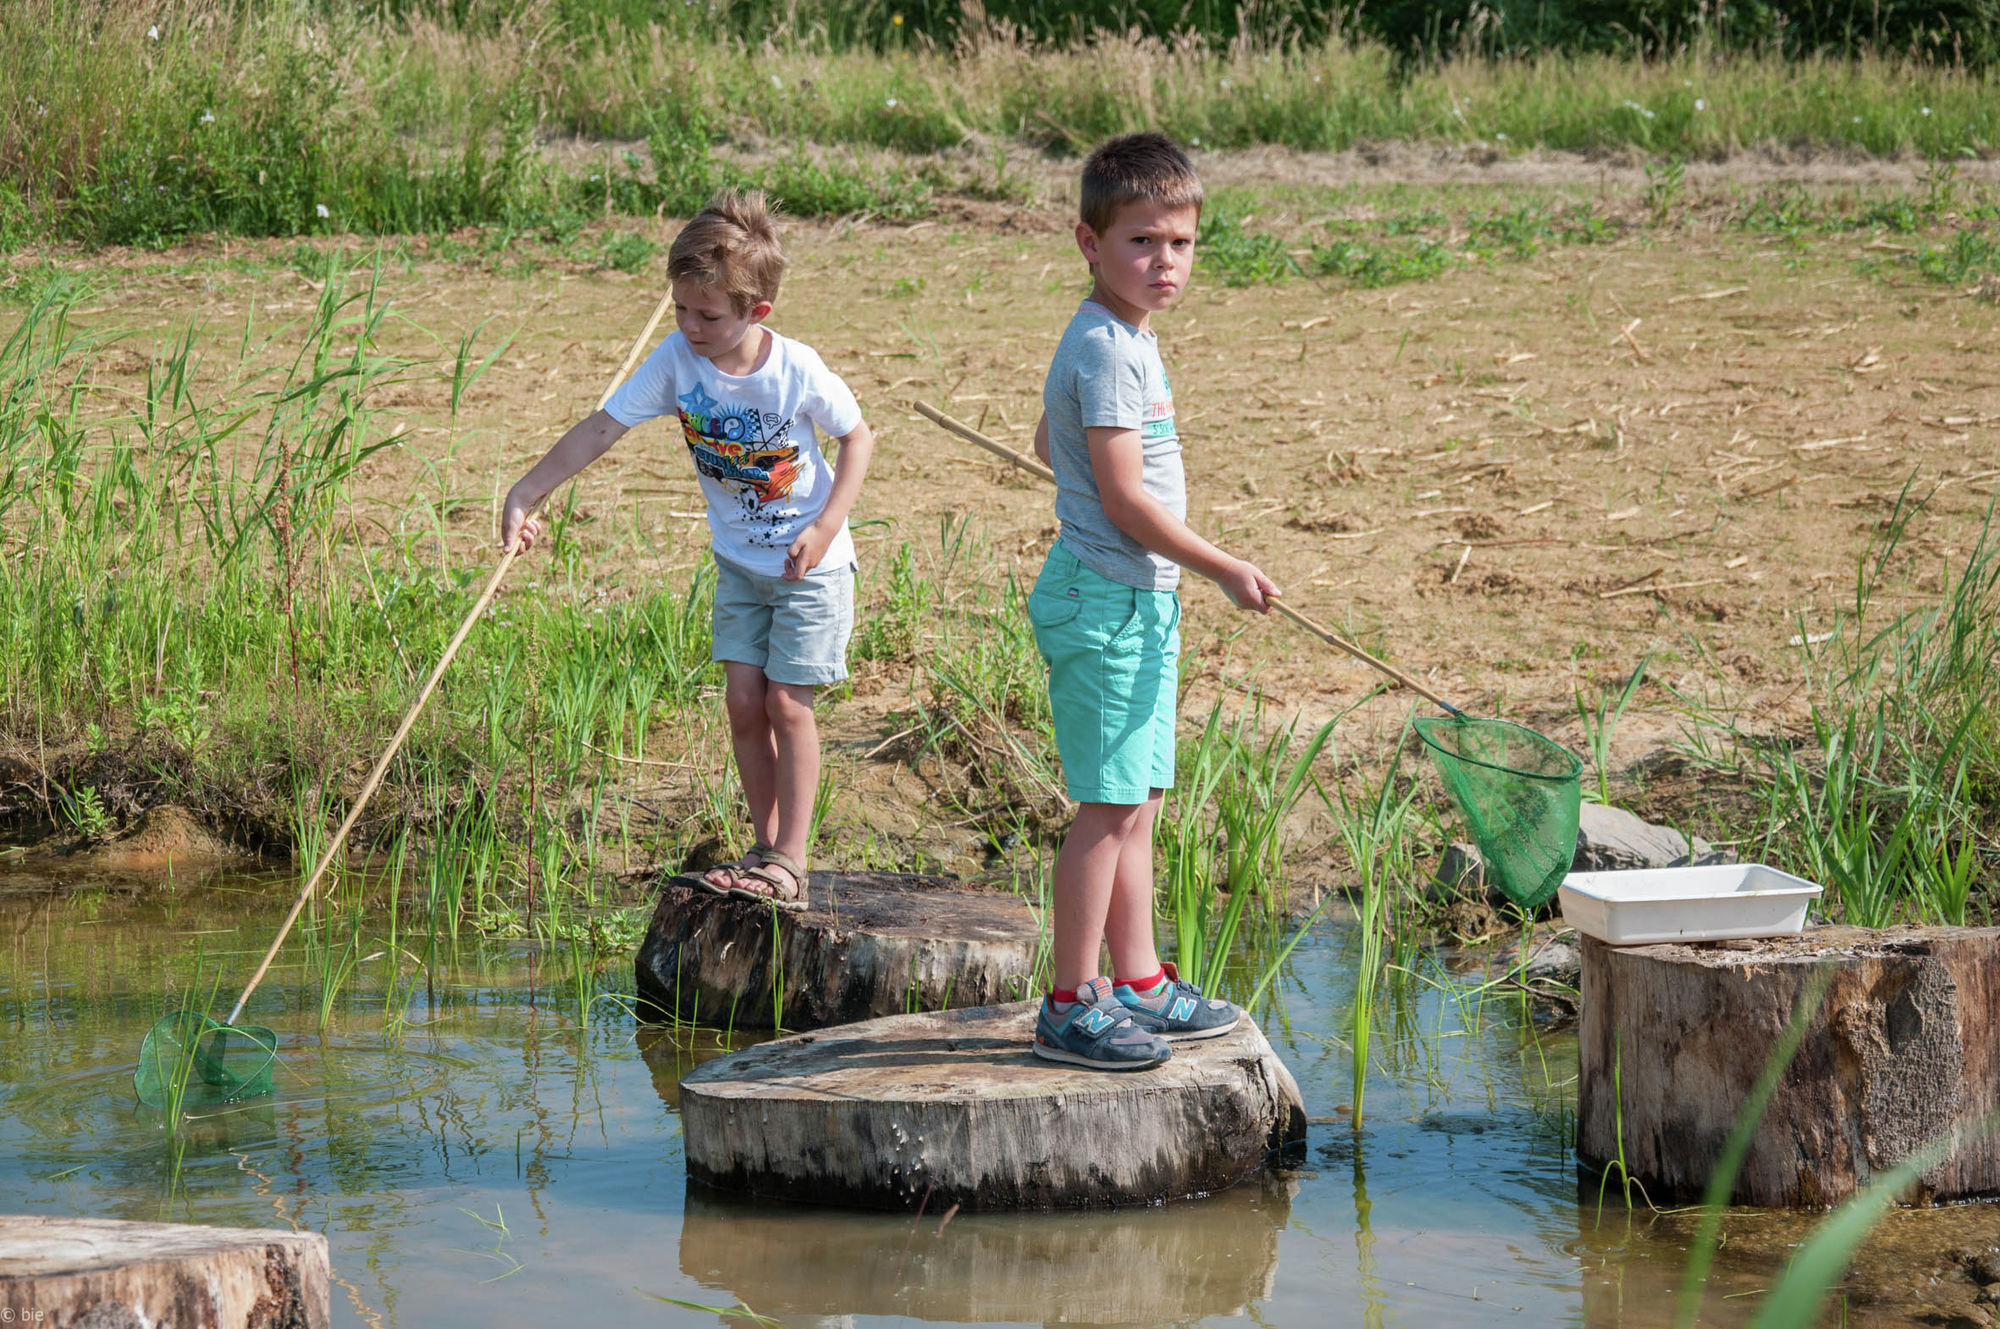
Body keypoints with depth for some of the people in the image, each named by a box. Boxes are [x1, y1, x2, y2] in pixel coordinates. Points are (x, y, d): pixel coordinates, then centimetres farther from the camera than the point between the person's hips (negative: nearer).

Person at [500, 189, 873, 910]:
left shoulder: (797, 371, -23)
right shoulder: (677, 359, -14)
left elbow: (858, 437, -8)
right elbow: (601, 428, -14)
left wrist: (826, 525, -17)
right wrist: (526, 493, -19)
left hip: (811, 561, -4)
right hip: (740, 560, 5)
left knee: (786, 702, -6)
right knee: (743, 699, 2)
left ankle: (790, 860, -1)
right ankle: (765, 846, 14)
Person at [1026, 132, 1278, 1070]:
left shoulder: (1124, 340, 13)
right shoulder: (1108, 350, -18)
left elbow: (1048, 443, 28)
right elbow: (1125, 499, -21)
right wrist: (1224, 569, -15)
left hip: (1141, 602, 10)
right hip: (1106, 600, -10)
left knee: (1137, 802, 15)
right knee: (1110, 805, -7)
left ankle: (1139, 984, 23)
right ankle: (1070, 1007, -3)